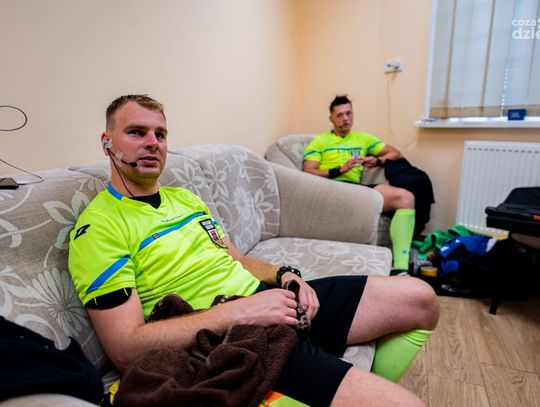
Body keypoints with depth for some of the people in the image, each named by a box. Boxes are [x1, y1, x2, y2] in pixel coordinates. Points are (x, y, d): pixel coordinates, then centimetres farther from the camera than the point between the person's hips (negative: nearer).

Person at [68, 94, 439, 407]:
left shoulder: (184, 197, 17)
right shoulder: (99, 227, -8)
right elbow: (126, 349, -15)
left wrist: (283, 275, -1)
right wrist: (239, 311, -21)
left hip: (266, 296, 8)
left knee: (420, 299, 10)